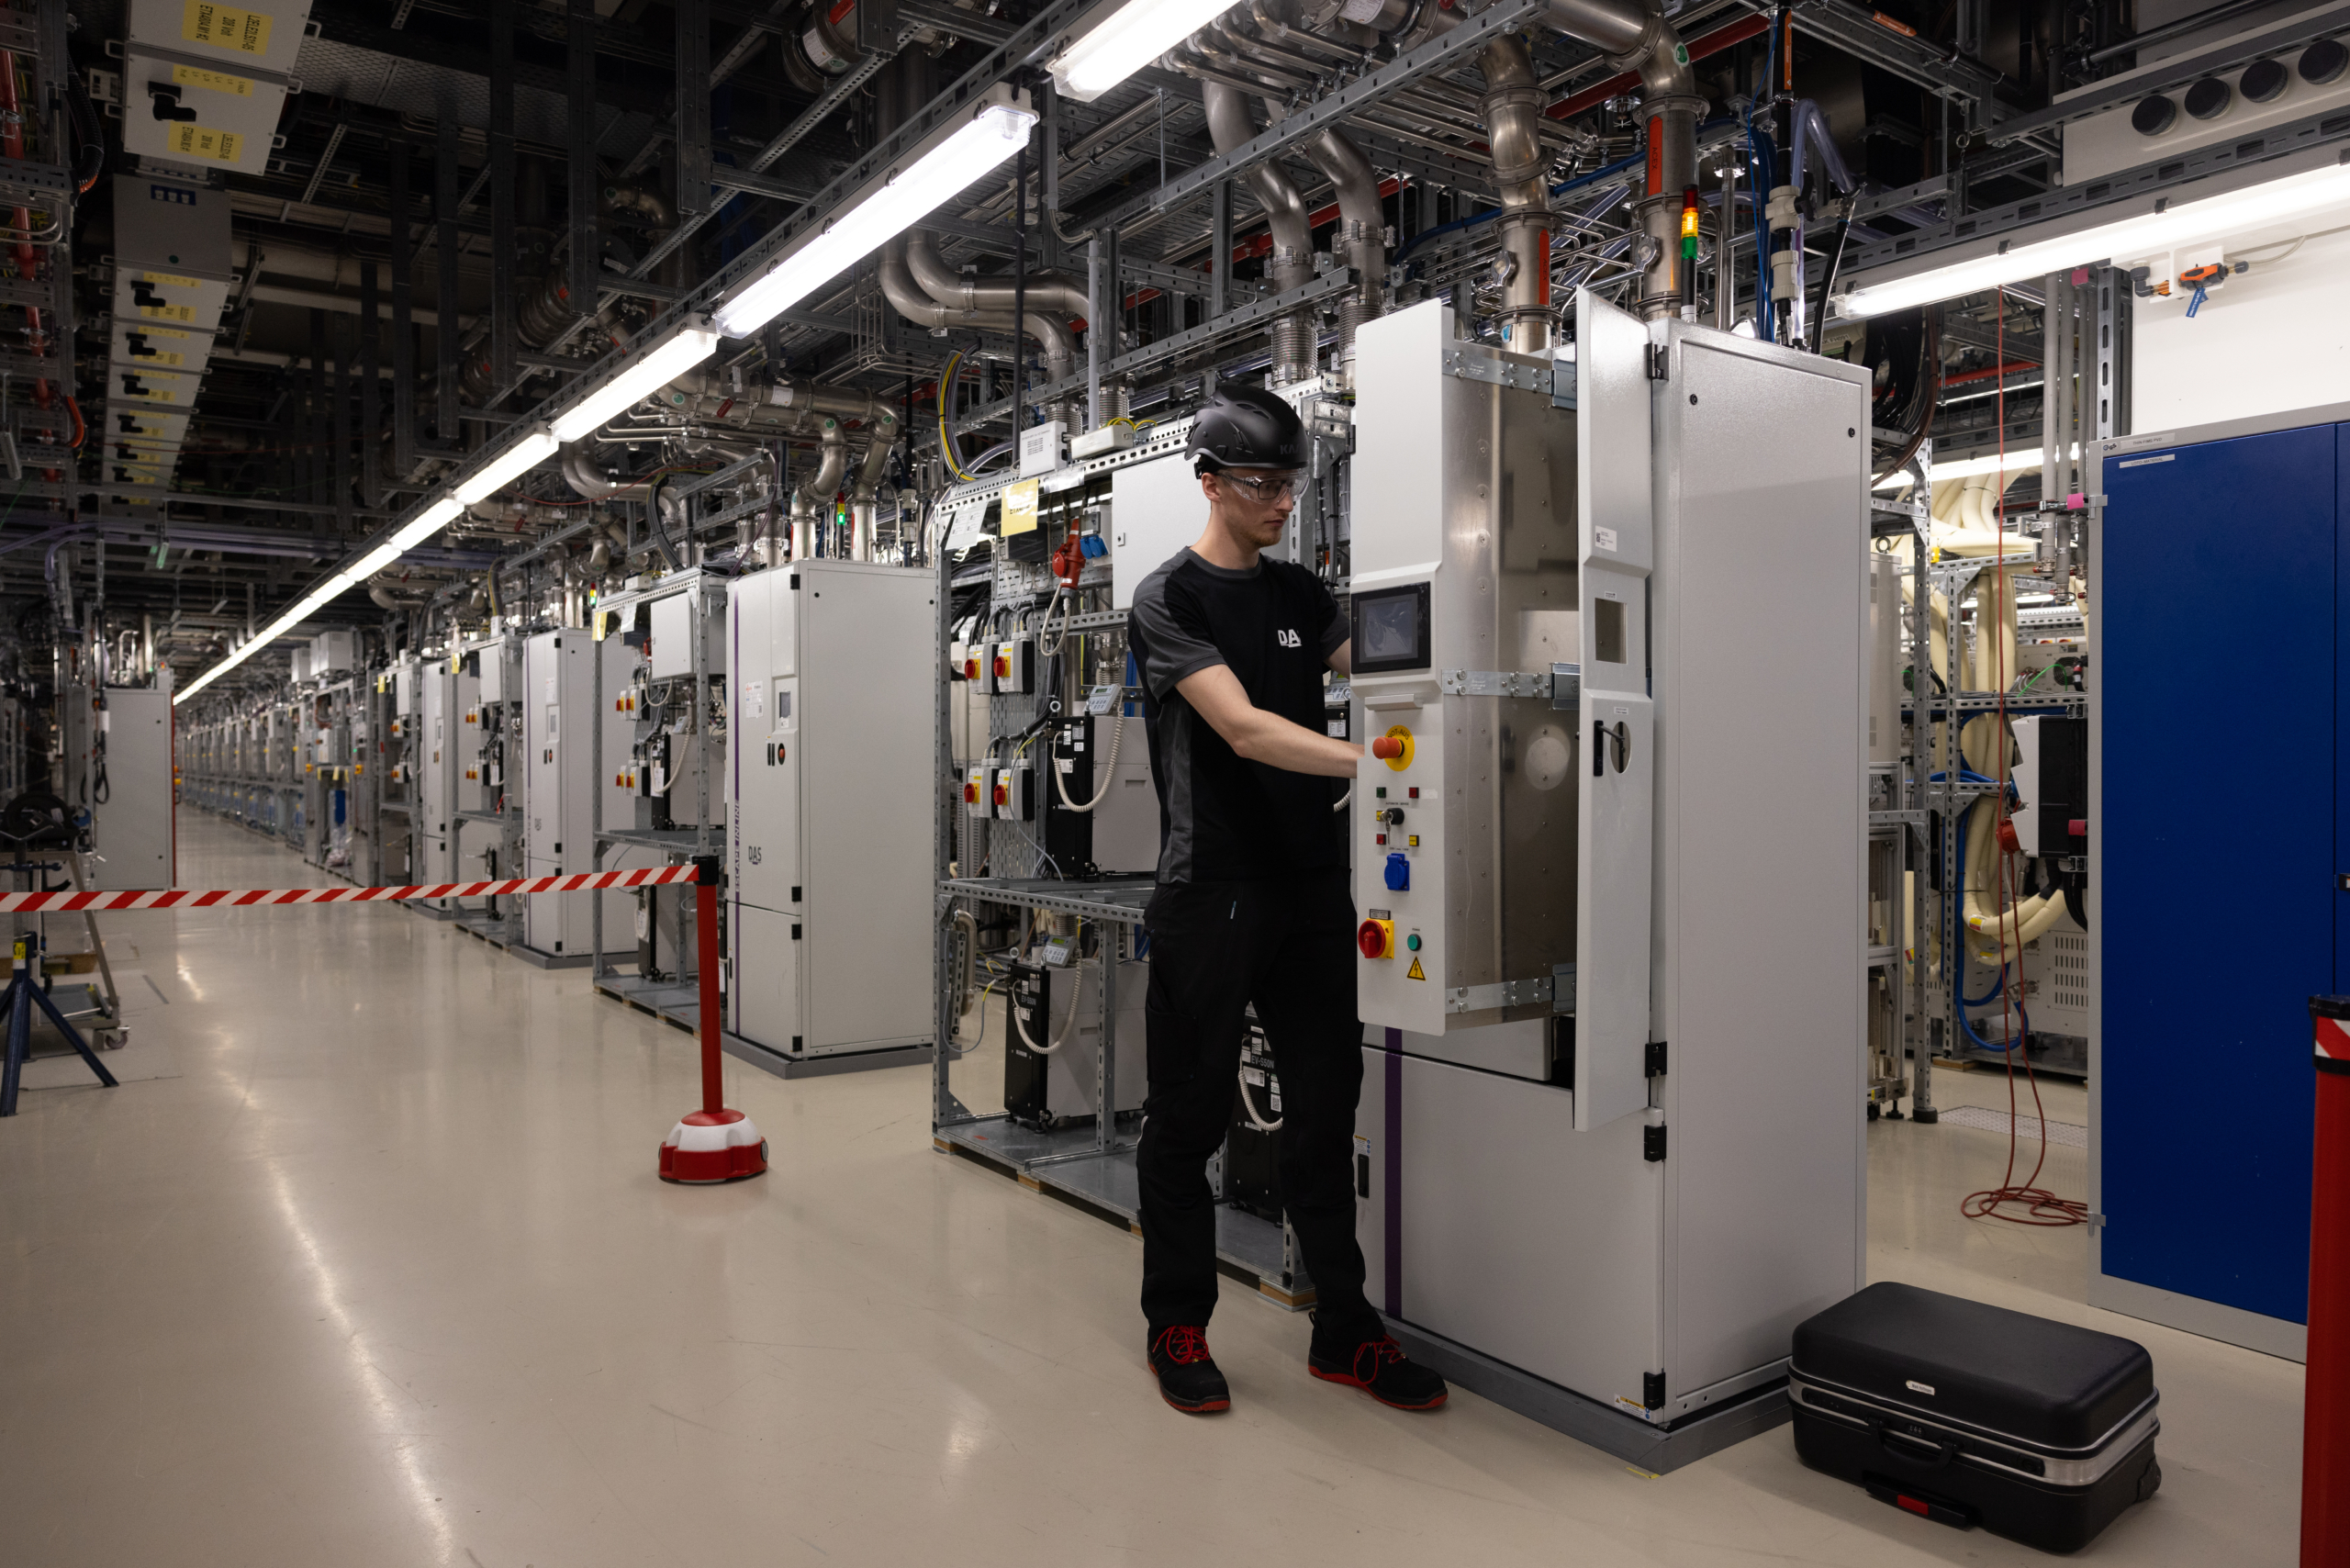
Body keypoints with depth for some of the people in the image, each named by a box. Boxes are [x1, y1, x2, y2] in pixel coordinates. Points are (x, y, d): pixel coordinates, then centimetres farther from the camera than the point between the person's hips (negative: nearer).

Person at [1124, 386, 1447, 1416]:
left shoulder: (1301, 594, 15)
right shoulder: (1169, 600, -5)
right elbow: (1244, 729, -19)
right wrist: (1374, 763, -28)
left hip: (1313, 886, 6)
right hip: (1211, 894, -6)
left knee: (1326, 1106, 10)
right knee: (1191, 1115, 5)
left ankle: (1345, 1329, 22)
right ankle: (1178, 1326, 21)